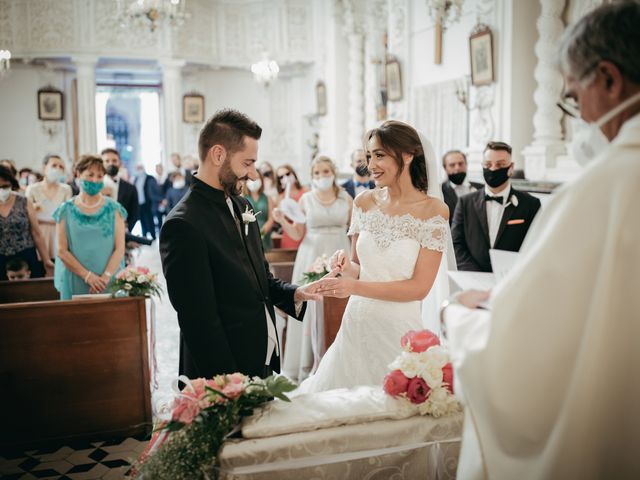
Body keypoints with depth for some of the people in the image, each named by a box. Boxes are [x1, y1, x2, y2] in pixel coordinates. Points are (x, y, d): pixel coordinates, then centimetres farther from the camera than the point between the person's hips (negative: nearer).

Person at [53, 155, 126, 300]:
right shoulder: (66, 210, 3)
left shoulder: (114, 209, 4)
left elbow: (120, 249, -2)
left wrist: (106, 276, -14)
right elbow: (62, 251, -2)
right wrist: (87, 275, -12)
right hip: (75, 283, 0)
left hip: (110, 282, 0)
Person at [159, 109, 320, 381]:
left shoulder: (241, 206, 7)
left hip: (264, 360, 8)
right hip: (224, 373, -8)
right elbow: (199, 321, -20)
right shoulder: (183, 225, -20)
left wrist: (294, 294, -1)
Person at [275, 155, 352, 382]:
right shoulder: (305, 199, 5)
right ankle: (309, 363, 11)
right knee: (311, 308, 0)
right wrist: (282, 221, -11)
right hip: (312, 257, 0)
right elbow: (297, 235, 4)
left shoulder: (346, 198, 7)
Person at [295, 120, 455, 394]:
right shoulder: (364, 203, 3)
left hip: (400, 327, -4)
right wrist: (346, 267, -12)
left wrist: (355, 286, -19)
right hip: (357, 322, 4)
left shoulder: (433, 210, -8)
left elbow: (420, 286, -11)